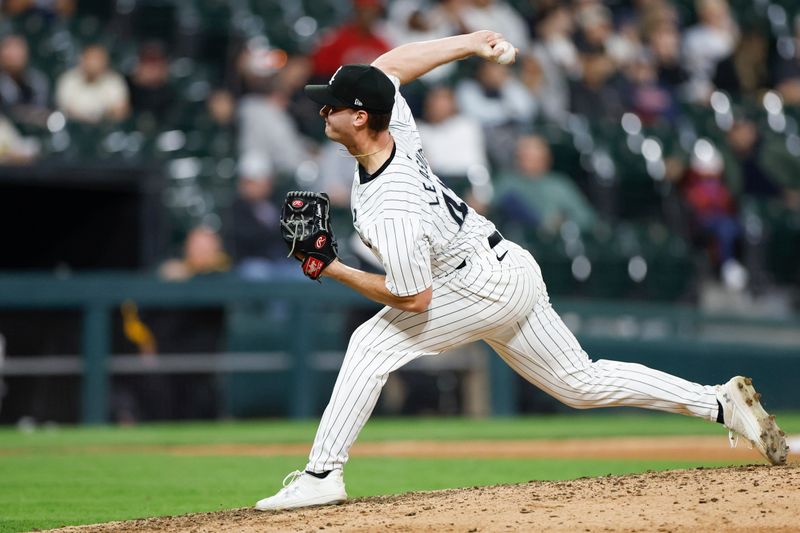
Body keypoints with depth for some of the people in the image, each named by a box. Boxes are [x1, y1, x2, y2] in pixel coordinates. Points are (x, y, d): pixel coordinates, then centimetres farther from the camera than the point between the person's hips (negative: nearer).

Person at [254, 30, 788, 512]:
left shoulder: (390, 212, -31)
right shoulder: (396, 127, -8)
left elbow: (414, 298, -25)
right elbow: (388, 65, 10)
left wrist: (335, 271, -20)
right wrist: (470, 43, 10)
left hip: (484, 286, -10)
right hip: (513, 273, 10)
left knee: (373, 344, -10)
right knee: (582, 383, 14)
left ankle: (322, 474, -9)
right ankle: (722, 401, 11)